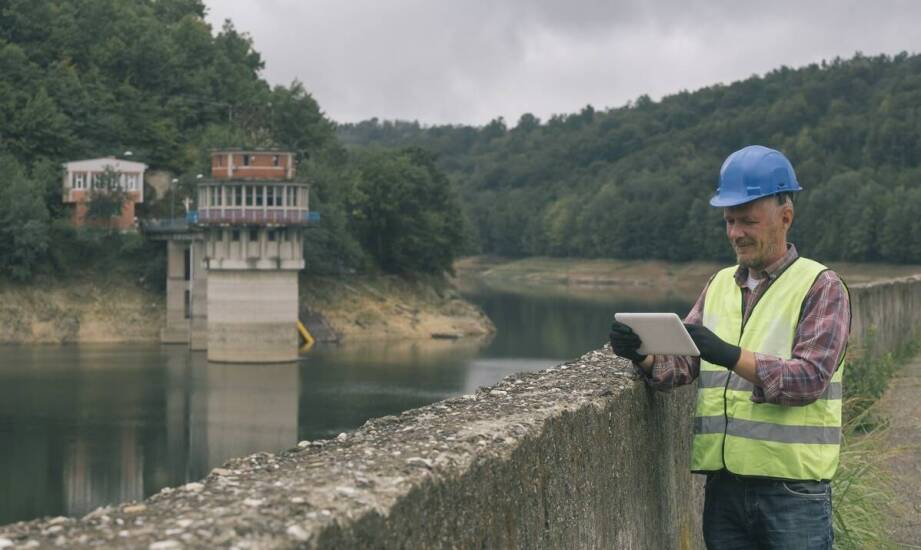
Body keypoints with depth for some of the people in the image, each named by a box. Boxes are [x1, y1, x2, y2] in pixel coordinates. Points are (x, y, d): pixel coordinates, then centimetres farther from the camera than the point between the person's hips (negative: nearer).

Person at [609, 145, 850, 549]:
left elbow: (810, 377, -17)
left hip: (793, 487, -5)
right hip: (724, 482, 5)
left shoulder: (821, 286, -4)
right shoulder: (720, 285, 14)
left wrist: (731, 356, -29)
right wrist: (642, 355, -16)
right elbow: (680, 364, 6)